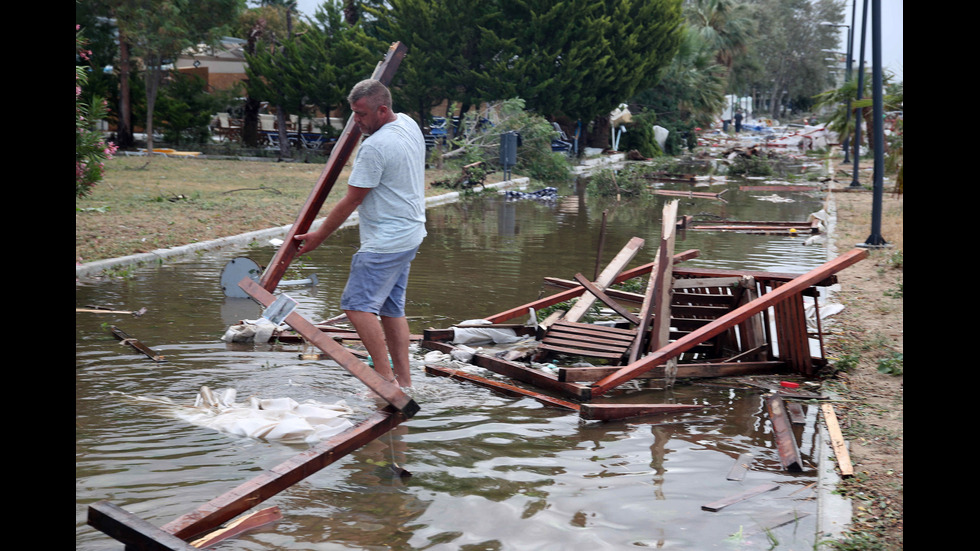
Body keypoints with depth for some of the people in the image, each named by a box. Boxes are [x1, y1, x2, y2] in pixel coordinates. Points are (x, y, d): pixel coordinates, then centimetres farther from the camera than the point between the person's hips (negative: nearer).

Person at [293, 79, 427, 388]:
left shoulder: (375, 147, -21)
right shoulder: (409, 125, 8)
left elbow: (351, 202, -16)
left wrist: (317, 237, -8)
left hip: (385, 242, -10)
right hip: (410, 235, 10)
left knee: (358, 305, -10)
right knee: (391, 307, 13)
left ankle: (385, 378, -13)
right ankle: (404, 380, 16)